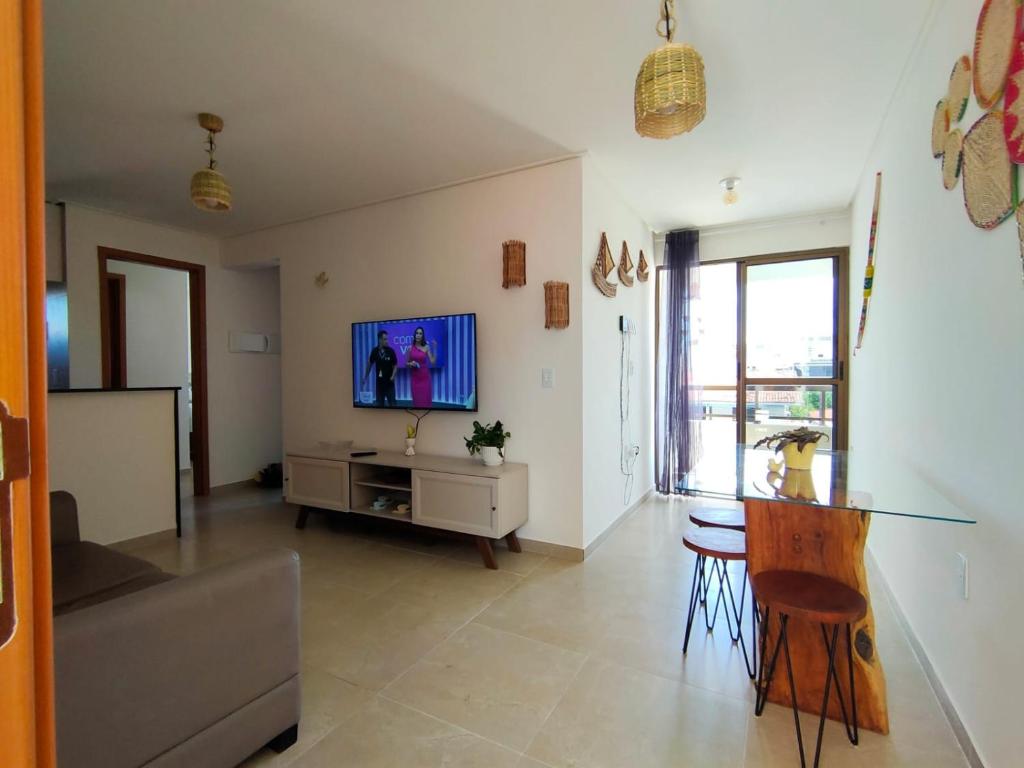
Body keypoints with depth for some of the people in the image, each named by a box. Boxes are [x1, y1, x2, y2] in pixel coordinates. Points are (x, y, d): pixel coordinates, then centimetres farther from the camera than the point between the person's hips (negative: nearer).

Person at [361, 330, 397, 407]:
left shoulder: (391, 351, -9)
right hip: (379, 382, 2)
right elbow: (370, 363, 11)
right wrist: (365, 377, 15)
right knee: (379, 403, 10)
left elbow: (395, 365, -3)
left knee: (392, 403, 0)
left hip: (389, 382, -2)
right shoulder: (375, 351, -3)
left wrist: (393, 376, -19)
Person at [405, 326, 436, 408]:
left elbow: (433, 362, -7)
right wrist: (411, 364, -11)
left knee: (426, 399, -1)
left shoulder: (426, 347, 0)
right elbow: (406, 363, 10)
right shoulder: (410, 348, 3)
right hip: (414, 377, 1)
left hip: (424, 376, -1)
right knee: (416, 400, 3)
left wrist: (434, 348, -10)